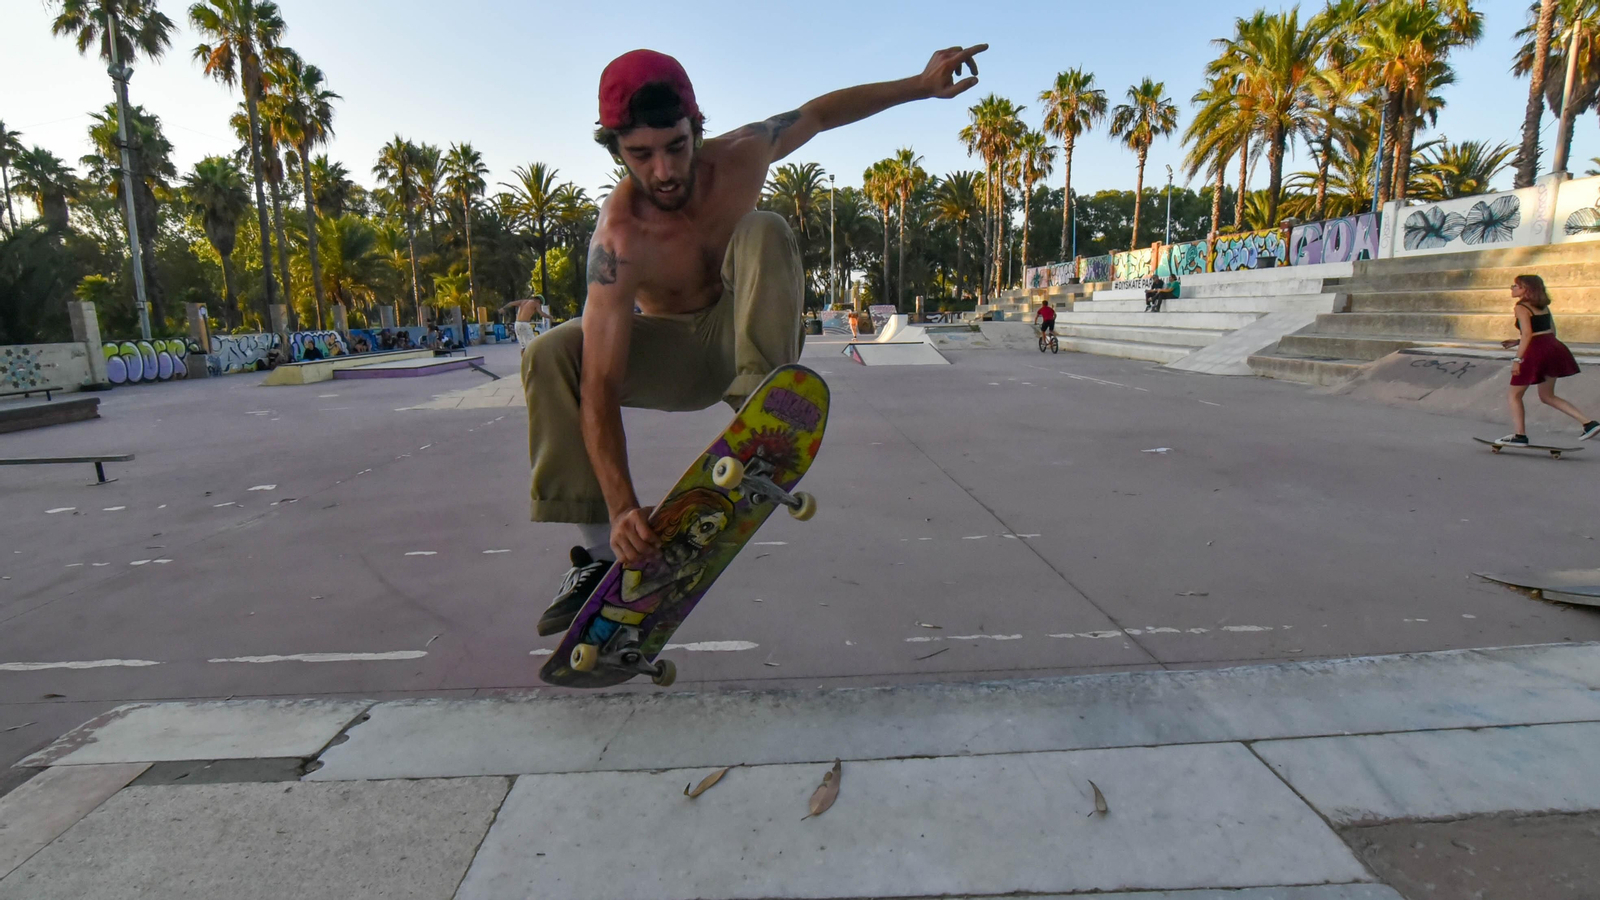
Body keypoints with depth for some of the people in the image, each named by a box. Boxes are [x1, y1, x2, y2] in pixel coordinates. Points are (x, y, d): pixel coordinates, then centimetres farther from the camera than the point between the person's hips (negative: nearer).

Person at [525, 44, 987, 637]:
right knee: (549, 356, -26)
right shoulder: (619, 238, -29)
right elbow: (599, 386, -37)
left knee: (764, 231, -27)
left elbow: (820, 112, 3)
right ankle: (599, 551, -20)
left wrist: (922, 85, -2)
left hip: (740, 332, 1)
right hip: (671, 354, -1)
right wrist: (622, 508, -48)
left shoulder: (738, 157, -18)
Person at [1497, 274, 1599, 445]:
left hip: (1535, 353, -8)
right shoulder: (1542, 306, 15)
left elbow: (1527, 334, -18)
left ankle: (1520, 435, 3)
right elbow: (1551, 331, 19)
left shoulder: (1521, 307, -9)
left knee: (1515, 395, 6)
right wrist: (1518, 342, 22)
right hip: (1554, 348, 8)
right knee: (1547, 396, 18)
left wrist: (1517, 359, -20)